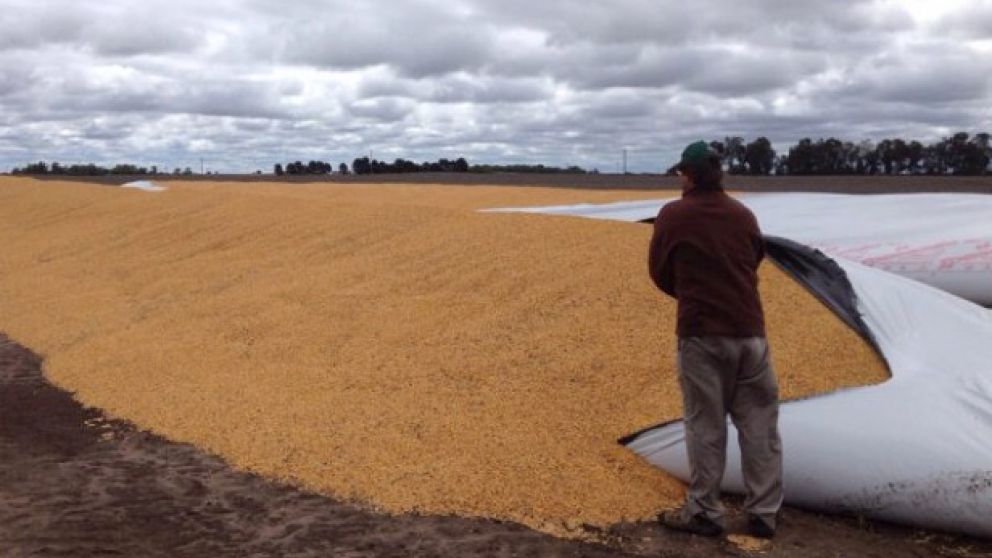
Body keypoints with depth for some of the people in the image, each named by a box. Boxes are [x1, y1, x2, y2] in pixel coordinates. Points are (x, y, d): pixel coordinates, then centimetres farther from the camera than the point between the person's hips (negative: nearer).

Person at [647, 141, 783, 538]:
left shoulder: (672, 216, -4)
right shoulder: (744, 215, 8)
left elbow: (659, 272, 4)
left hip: (701, 333, -3)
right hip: (749, 331, 4)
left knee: (705, 426, 4)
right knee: (759, 424, 9)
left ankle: (703, 512, 10)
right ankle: (763, 514, 14)